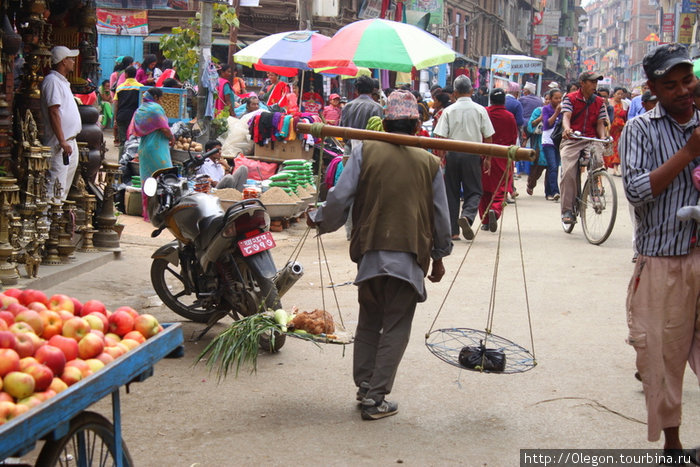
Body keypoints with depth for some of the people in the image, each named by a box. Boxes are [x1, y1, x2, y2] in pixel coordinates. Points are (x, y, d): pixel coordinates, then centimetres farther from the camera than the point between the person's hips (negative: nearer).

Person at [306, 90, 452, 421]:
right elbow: (440, 216, 7)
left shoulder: (365, 151, -1)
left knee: (368, 322, 18)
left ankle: (364, 388, 23)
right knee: (395, 328, 6)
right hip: (410, 256, -1)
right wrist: (439, 256, 20)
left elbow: (340, 197, -5)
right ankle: (376, 398, 5)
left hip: (370, 252, 1)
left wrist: (319, 221, 14)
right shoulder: (429, 162, 3)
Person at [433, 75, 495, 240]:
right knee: (474, 191, 8)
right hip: (472, 154, -1)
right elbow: (488, 137, 2)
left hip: (452, 154, 1)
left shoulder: (448, 111, -1)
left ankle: (453, 230, 8)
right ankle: (467, 215, -21)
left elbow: (440, 137, -6)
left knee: (451, 192, 9)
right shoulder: (480, 110, 1)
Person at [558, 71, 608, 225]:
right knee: (568, 172, -18)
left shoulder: (599, 102, 12)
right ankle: (567, 210, -12)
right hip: (571, 140, -2)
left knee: (598, 161, -28)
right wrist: (566, 128, -35)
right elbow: (566, 116, -13)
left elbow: (600, 123, 7)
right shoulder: (570, 98, 3)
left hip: (591, 140, 2)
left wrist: (603, 137, -14)